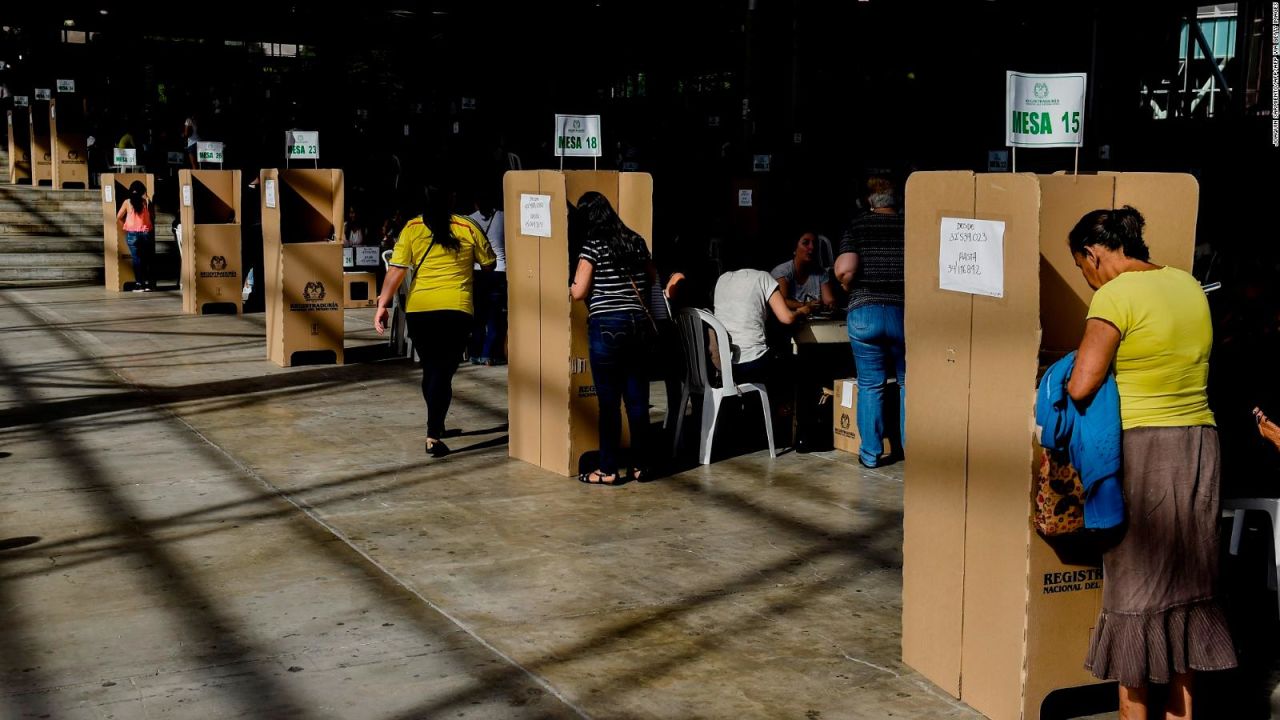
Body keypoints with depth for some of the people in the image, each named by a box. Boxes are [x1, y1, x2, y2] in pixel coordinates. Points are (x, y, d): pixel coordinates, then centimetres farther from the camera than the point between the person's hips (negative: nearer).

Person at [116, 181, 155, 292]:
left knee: (137, 259, 3)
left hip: (132, 234, -1)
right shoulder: (147, 201, -3)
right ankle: (148, 283, 9)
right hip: (146, 233, 1)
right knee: (147, 259, 9)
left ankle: (139, 284, 1)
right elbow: (153, 217, -1)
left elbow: (118, 218, 2)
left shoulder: (127, 202, -3)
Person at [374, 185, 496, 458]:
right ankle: (433, 434, -13)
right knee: (443, 372, -1)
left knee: (430, 368, 19)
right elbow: (489, 265, 10)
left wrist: (383, 304, -3)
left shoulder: (412, 228, 1)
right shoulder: (467, 228, 0)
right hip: (456, 309, -2)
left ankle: (436, 425, 34)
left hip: (418, 310, 2)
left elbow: (397, 270, -5)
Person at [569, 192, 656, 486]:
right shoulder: (636, 241, 9)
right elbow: (651, 279, 22)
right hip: (639, 324, 5)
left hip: (607, 326, -5)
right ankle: (641, 465, 16)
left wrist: (570, 287, 12)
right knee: (638, 399, 10)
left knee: (609, 401, 1)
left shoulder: (593, 246, -7)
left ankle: (608, 470, 5)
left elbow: (578, 292, -9)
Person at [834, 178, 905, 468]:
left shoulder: (857, 226, 1)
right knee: (908, 384, 15)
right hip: (905, 312, 0)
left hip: (864, 311, 0)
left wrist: (849, 289, 8)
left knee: (870, 386, 9)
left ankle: (871, 453, 13)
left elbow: (844, 269, -13)